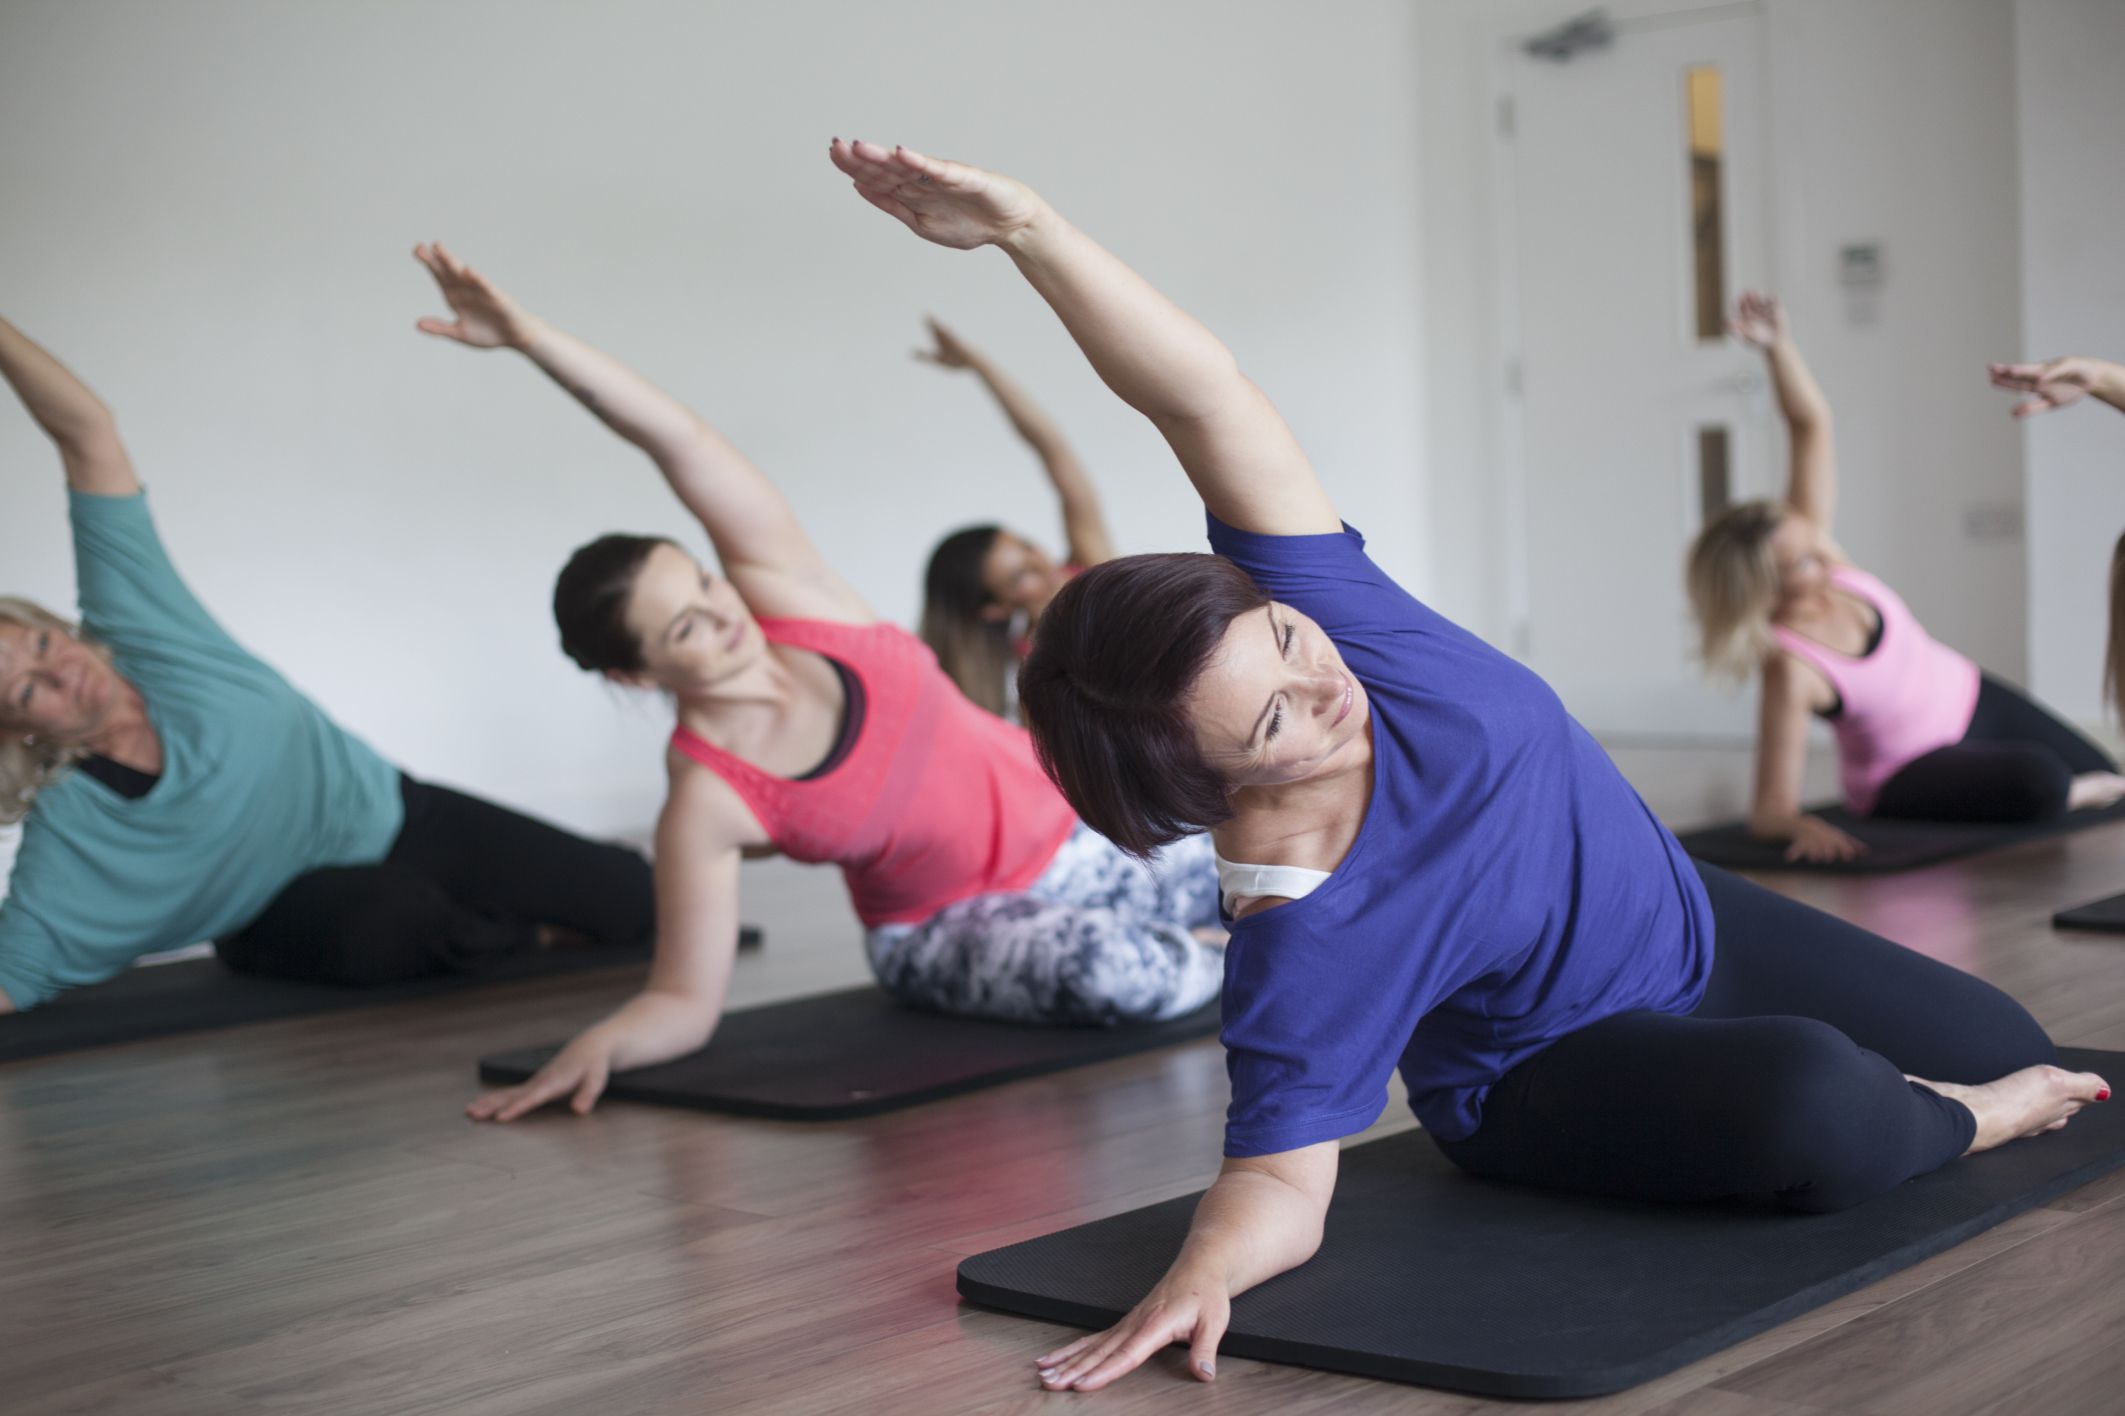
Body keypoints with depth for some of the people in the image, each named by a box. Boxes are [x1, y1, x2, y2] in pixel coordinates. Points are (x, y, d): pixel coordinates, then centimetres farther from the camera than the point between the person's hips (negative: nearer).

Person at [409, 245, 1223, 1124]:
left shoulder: (780, 588, -19)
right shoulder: (706, 802, -27)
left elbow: (679, 442, -27)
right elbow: (685, 1002, -24)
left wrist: (531, 335, -37)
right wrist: (597, 1043, -45)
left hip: (1070, 826, 4)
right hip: (955, 929, -4)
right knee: (1117, 974, -35)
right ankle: (1208, 957, 0)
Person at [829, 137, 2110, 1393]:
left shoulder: (1318, 598, -28)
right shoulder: (1297, 946, -39)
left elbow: (1203, 391, -35)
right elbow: (1281, 1178, -35)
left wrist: (1026, 224, -46)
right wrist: (1202, 1272, -57)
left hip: (1685, 918, 6)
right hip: (1557, 1080, -6)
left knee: (2012, 1042, 18)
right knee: (1811, 1094, -37)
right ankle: (1969, 1121, -3)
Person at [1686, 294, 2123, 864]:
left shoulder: (1805, 538, -20)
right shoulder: (1790, 671, -35)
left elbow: (1812, 424, -20)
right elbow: (1770, 810, -32)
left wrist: (1778, 341, -35)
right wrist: (1801, 826, -55)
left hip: (1968, 696, 7)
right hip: (1909, 777, -7)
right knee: (2041, 781, -33)